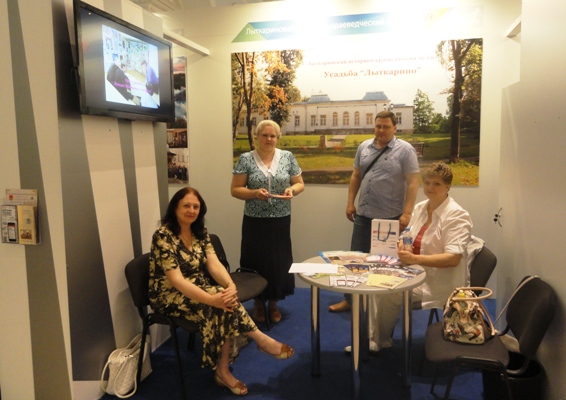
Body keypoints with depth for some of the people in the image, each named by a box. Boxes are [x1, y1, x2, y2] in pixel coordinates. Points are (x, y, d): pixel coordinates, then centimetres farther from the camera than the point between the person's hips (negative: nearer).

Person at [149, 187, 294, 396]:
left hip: (197, 289, 6)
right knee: (220, 305, -29)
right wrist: (212, 298, -37)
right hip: (170, 296, -6)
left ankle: (223, 371, -14)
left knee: (227, 304, -24)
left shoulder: (200, 231, 3)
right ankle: (262, 340, -13)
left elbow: (214, 264, -7)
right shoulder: (163, 236, -19)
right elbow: (176, 280, -26)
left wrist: (231, 286, -28)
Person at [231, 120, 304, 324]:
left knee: (279, 260, 7)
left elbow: (299, 184, 9)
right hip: (255, 221, -1)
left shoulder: (288, 157, 3)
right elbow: (235, 189, -3)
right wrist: (254, 193, -20)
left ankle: (273, 302, 26)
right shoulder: (246, 159, -2)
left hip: (281, 220, 2)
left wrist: (292, 189, -12)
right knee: (256, 261, 5)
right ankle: (258, 302, 25)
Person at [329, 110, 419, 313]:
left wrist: (407, 213, -18)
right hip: (363, 214, 5)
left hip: (391, 216, -4)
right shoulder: (364, 147, 8)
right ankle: (349, 299, 25)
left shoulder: (405, 150, -8)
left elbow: (413, 183, -11)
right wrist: (350, 203, 8)